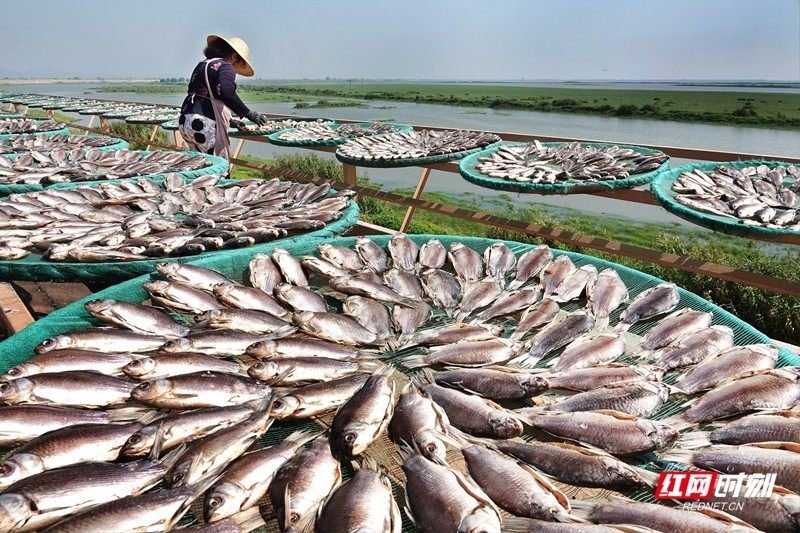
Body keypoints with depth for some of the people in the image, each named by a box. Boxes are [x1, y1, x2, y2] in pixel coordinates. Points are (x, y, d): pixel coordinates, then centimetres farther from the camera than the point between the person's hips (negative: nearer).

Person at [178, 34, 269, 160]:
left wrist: (230, 120, 28)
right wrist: (249, 114, -18)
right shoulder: (225, 67, -5)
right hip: (204, 124, -9)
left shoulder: (202, 64, 24)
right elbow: (227, 93, -24)